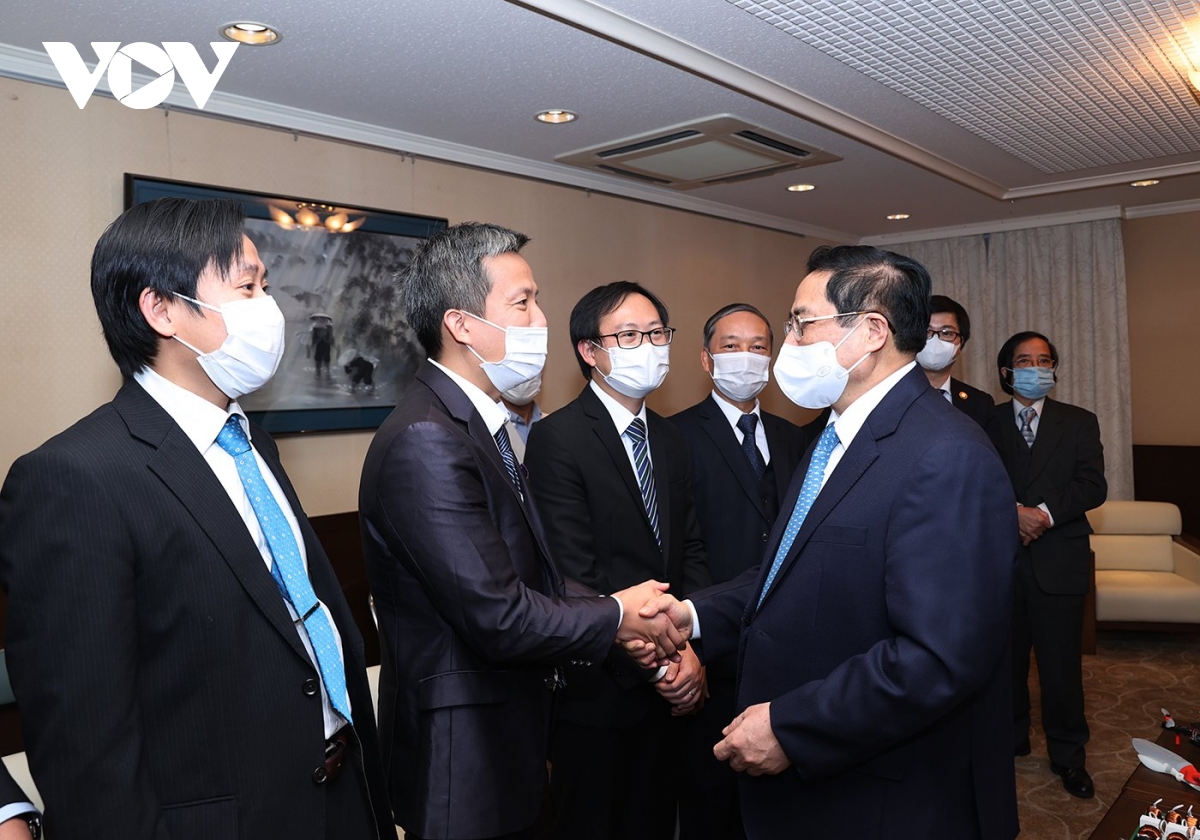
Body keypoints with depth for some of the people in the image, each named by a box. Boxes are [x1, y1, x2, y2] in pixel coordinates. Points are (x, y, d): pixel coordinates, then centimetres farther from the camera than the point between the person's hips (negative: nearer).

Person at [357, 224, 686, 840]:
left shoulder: (480, 421, 6)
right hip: (464, 753, -8)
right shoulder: (425, 442, -24)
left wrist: (609, 611, -6)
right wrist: (617, 617, -12)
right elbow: (499, 618, -26)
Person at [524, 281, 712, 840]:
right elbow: (577, 574, -20)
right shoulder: (556, 439, -16)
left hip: (669, 686, 6)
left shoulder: (669, 439, 8)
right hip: (598, 689, -6)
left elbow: (691, 551, 5)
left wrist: (691, 650, -8)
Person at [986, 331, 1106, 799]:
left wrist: (1046, 512, -18)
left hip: (1058, 562, 0)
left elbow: (1093, 486, -3)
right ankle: (1011, 738, 30)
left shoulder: (1079, 423, 7)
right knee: (1006, 659, 12)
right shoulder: (988, 424, 5)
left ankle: (1068, 756, 20)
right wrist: (1013, 512, -19)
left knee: (1061, 664, 4)